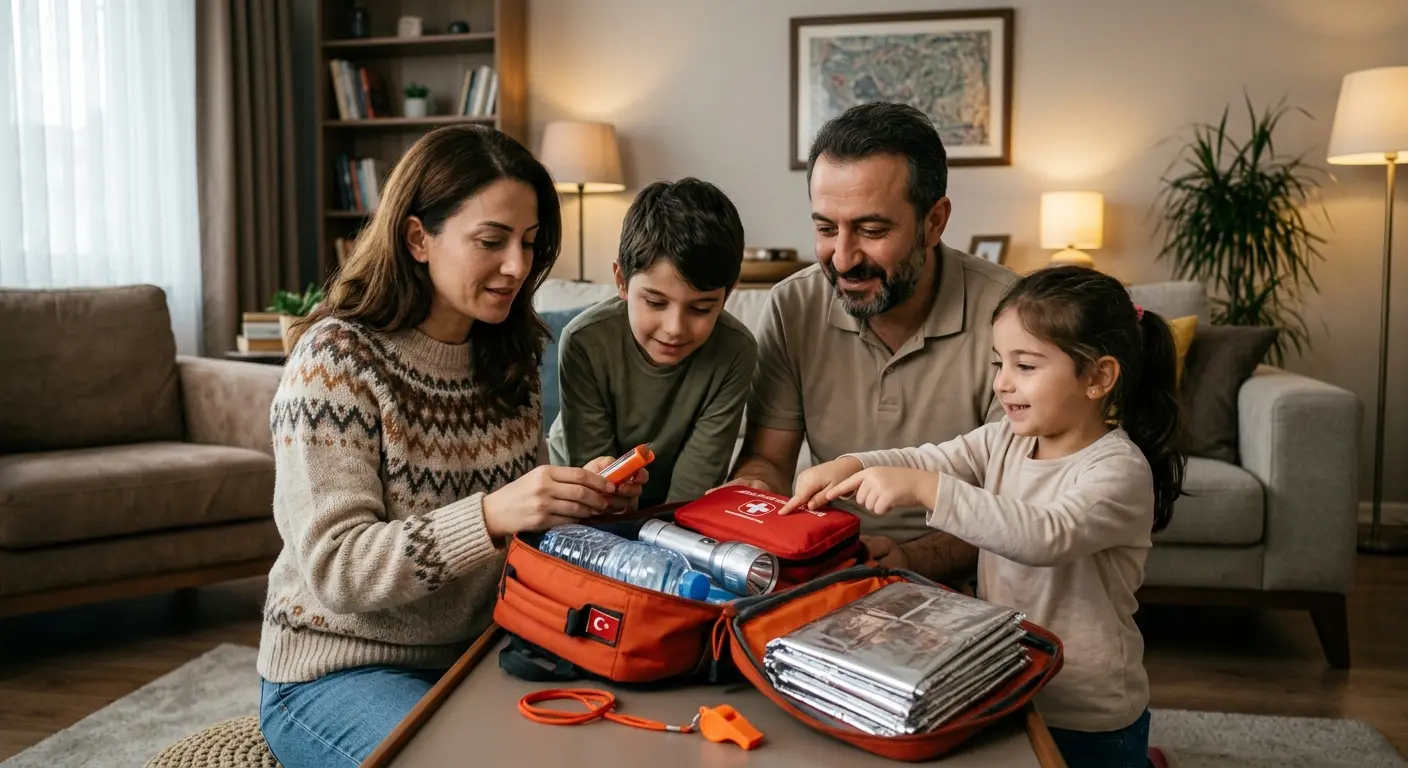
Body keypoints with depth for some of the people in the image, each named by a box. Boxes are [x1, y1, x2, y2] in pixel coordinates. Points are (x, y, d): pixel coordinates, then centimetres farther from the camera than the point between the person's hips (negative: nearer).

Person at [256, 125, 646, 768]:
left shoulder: (510, 355, 3)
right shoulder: (337, 357, -15)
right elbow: (336, 569, -20)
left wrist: (581, 493, -12)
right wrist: (491, 515, -34)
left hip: (477, 652, 5)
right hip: (342, 669, -5)